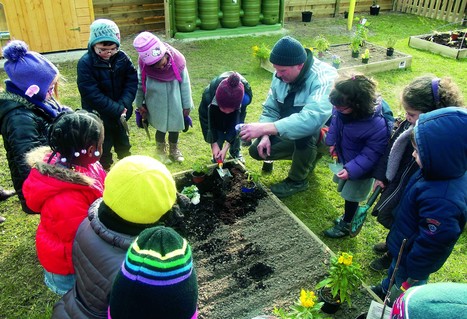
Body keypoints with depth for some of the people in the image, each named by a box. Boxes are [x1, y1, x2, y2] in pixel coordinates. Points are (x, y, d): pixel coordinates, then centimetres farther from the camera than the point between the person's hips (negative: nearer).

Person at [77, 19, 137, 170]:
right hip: (98, 116, -4)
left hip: (120, 113, 5)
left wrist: (124, 105, -22)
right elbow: (92, 95, -25)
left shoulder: (122, 57, -8)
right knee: (103, 149, 10)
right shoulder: (85, 63, -21)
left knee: (123, 144, 24)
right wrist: (117, 110, -25)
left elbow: (132, 81, -8)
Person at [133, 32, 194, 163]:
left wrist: (187, 105, -1)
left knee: (175, 127, 16)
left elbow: (185, 83, -10)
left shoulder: (177, 59, -24)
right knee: (161, 127, 13)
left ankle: (174, 149, 43)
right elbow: (140, 83, -4)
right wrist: (139, 103, 5)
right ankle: (161, 150, 41)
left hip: (175, 102, 1)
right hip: (157, 102, -1)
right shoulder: (144, 63, -22)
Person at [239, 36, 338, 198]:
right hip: (295, 134, 7)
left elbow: (312, 119, -48)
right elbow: (270, 109, -1)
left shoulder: (324, 78, -33)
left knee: (304, 129, -39)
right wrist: (265, 136, -20)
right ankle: (308, 155, 14)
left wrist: (265, 128, -53)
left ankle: (297, 180, -12)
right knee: (257, 150, -3)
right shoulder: (281, 76, -10)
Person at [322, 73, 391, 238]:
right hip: (344, 159, 7)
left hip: (360, 170, -6)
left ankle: (346, 225, 38)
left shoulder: (377, 127, -38)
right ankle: (348, 216, 51)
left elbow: (370, 155, -28)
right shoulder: (343, 107, -21)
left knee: (351, 196, 13)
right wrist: (331, 141, 3)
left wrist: (351, 170, -33)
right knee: (345, 190, 26)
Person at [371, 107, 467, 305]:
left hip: (412, 258, -8)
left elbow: (431, 243, -31)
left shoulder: (441, 202, -44)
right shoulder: (445, 173, -17)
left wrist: (415, 273, -17)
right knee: (395, 270, 35)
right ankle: (386, 289, 62)